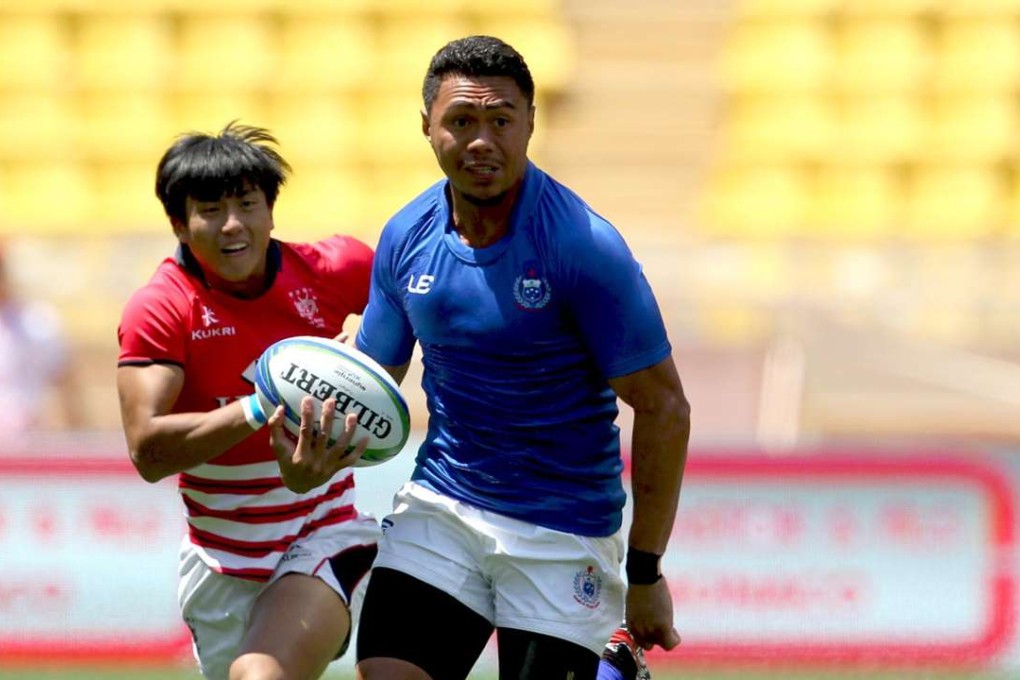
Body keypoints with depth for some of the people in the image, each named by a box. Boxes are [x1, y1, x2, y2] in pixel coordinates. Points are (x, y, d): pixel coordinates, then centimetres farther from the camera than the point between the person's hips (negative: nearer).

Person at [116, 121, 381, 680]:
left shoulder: (332, 270, -8)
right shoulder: (157, 311, -13)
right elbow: (147, 451, -25)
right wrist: (262, 410, -34)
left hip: (325, 541, -2)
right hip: (220, 561, 2)